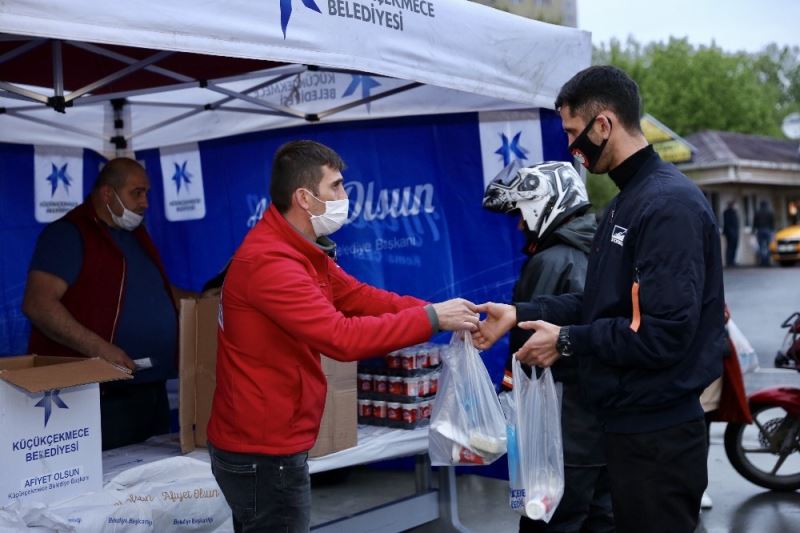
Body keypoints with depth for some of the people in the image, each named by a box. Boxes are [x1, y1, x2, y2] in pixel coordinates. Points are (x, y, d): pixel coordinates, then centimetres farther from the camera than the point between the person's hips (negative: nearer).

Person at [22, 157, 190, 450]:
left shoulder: (136, 233, 18)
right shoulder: (68, 234, -9)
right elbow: (38, 303, -19)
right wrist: (99, 348, -26)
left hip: (152, 391, 8)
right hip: (101, 398, -8)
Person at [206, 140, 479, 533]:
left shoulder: (299, 249, 9)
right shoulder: (269, 263, -26)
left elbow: (357, 295, 6)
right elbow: (342, 337, -31)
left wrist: (438, 310, -6)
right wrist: (432, 318, -24)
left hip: (263, 441, 10)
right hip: (261, 452, -10)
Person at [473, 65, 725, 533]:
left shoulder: (670, 205, -20)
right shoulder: (628, 201, 14)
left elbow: (664, 334, -26)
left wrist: (567, 341, -16)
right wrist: (520, 314, 7)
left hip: (658, 432, -10)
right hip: (631, 421, 10)